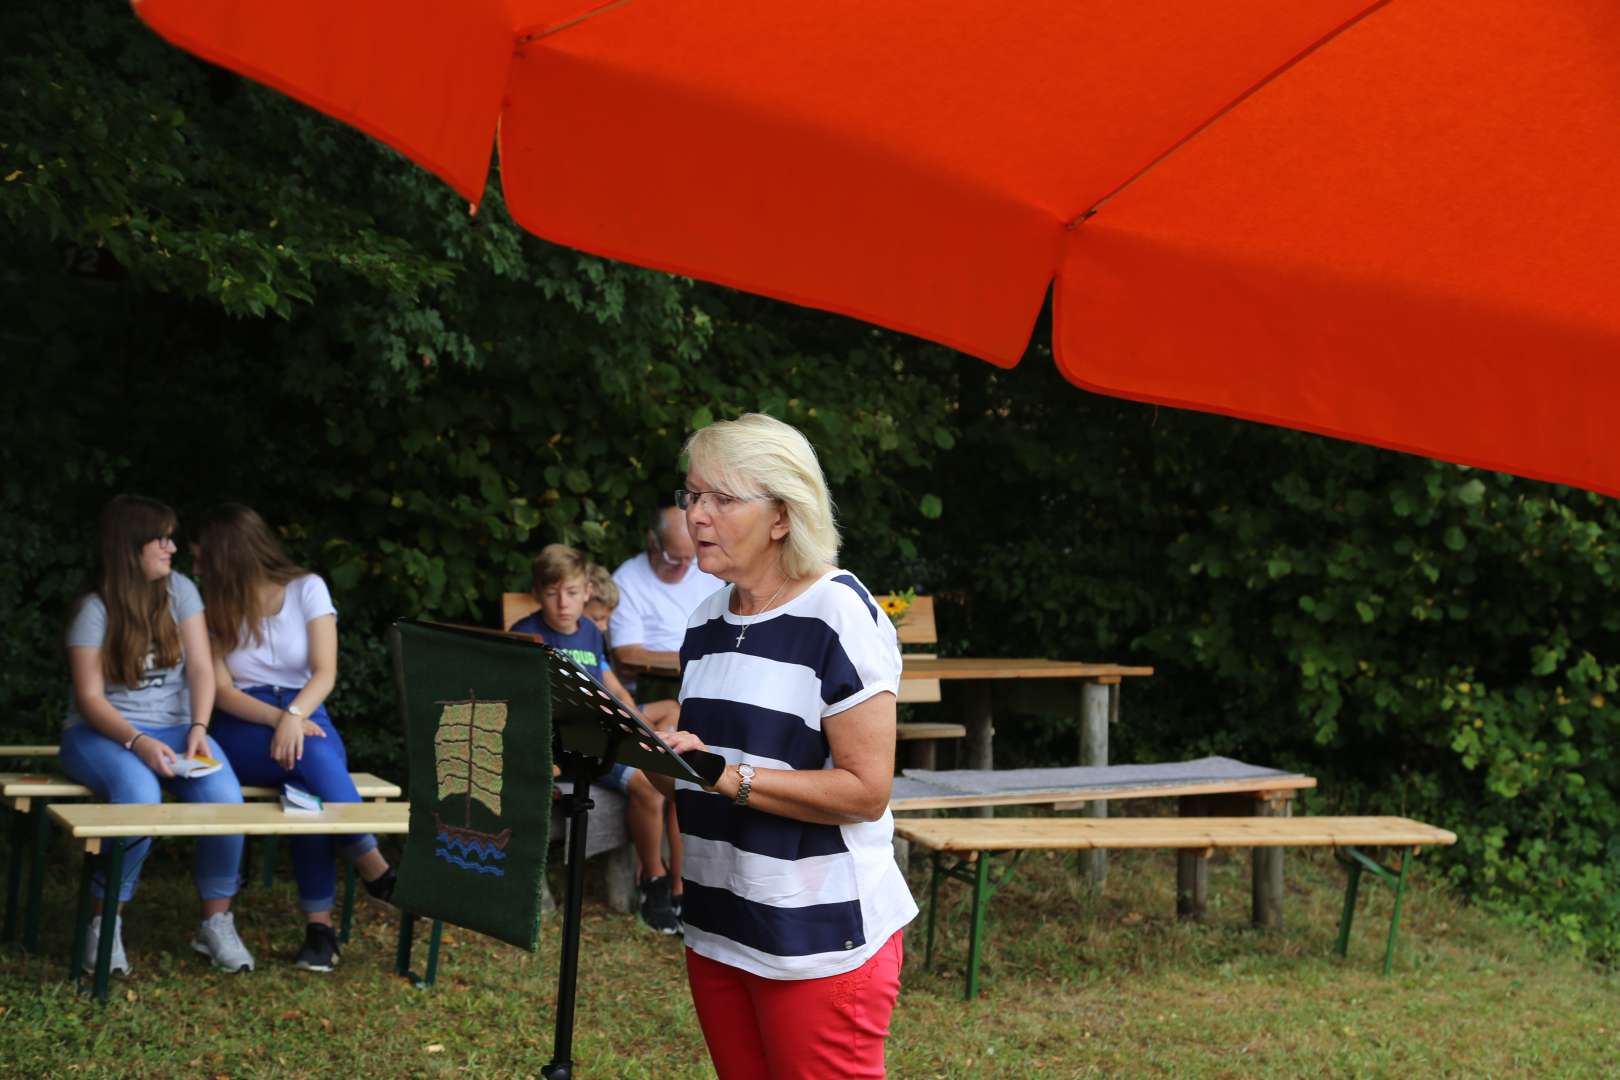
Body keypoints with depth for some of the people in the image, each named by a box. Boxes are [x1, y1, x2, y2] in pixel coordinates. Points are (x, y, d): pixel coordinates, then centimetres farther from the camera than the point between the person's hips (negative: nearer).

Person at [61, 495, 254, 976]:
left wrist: (198, 729, -19)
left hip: (174, 727, 4)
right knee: (139, 796, -37)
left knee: (224, 794, -27)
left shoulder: (179, 590, 3)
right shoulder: (95, 609, -8)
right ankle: (105, 924, -19)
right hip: (102, 733, -3)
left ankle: (216, 923, -11)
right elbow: (90, 697, -12)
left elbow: (201, 669, -2)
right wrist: (137, 742, -28)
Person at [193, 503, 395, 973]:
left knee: (307, 781, -36)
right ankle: (375, 870, -32)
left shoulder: (306, 589, 3)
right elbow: (222, 690, -2)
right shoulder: (215, 608, 9)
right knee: (309, 757, -35)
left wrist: (294, 716, -27)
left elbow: (325, 672, -7)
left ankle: (319, 923, -34)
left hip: (306, 715, 0)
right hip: (243, 728, 0)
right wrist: (278, 719, -20)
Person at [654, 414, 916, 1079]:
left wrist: (730, 778, -23)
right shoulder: (707, 621, 12)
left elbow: (865, 792, -17)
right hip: (717, 925, 7)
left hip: (820, 936, -7)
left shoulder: (838, 614, -12)